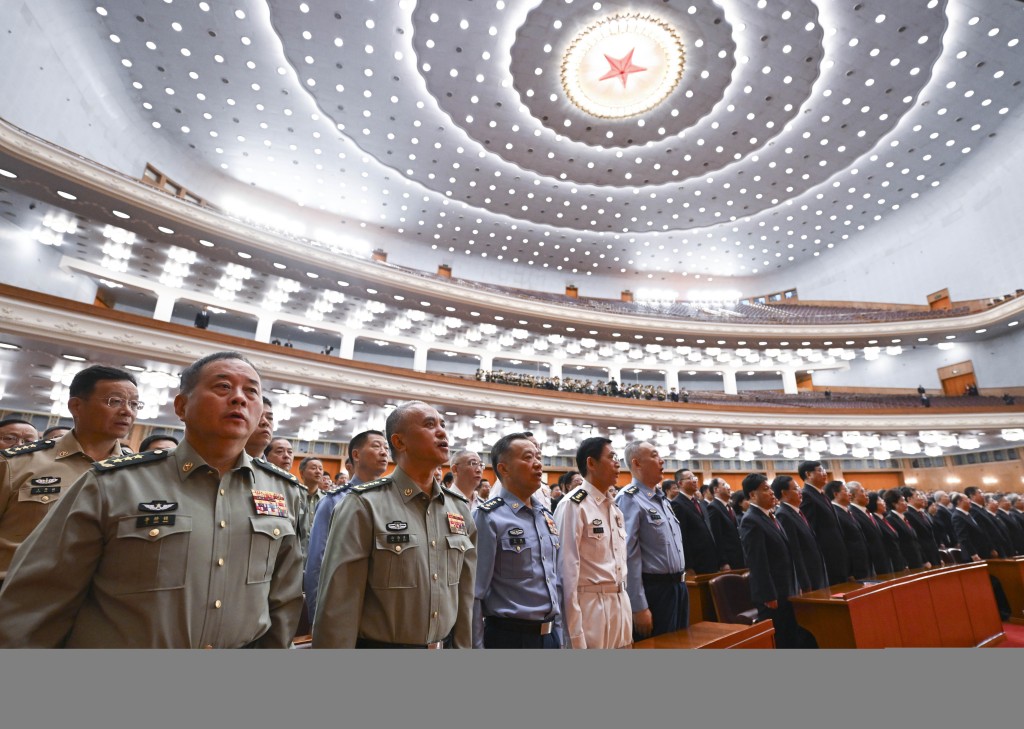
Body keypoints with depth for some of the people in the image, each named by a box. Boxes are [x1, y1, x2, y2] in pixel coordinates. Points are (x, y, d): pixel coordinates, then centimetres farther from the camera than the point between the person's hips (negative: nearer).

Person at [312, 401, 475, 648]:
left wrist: (463, 646, 6)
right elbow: (338, 605, -16)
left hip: (446, 646, 5)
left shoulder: (460, 508, 0)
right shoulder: (364, 506, -17)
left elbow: (465, 595, 5)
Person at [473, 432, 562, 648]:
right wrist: (477, 645, -12)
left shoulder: (547, 516, 6)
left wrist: (558, 632, 12)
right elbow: (475, 592, -15)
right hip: (508, 636, -6)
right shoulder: (489, 518, -16)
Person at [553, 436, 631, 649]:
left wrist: (623, 604, 15)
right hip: (590, 607, -7)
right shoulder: (573, 505, -16)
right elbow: (568, 569, -16)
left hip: (620, 605, 8)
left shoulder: (615, 508, 11)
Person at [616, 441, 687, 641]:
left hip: (678, 586, 9)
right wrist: (639, 607, -20)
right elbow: (629, 556, -20)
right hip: (653, 590, -9)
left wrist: (680, 581, 17)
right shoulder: (630, 499, -18)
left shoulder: (662, 497, 12)